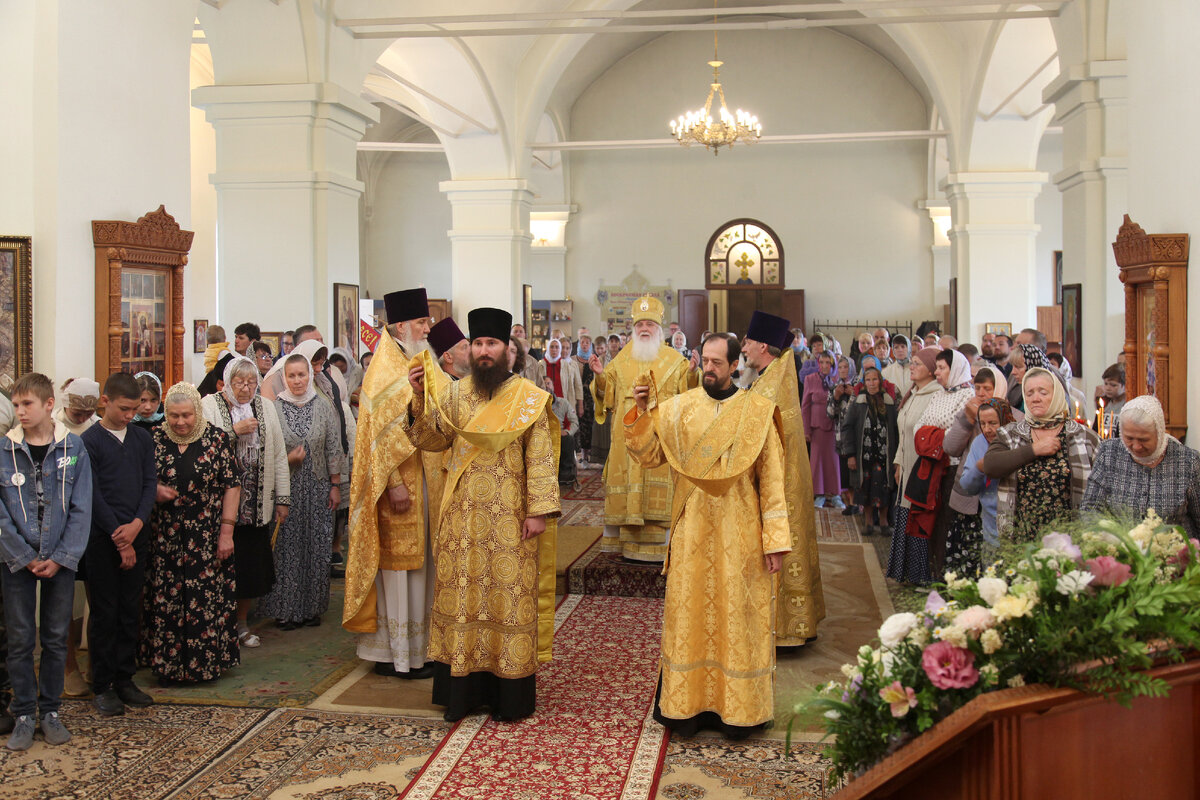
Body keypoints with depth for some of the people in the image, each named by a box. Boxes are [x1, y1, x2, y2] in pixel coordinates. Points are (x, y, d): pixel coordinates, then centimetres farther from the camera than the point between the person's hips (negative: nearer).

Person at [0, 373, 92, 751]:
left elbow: (81, 508, -3)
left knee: (56, 638, 8)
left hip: (60, 560, 0)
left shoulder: (73, 447, -3)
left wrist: (60, 558, -9)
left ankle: (50, 710, 21)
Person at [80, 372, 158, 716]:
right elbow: (92, 495, -9)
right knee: (105, 613, 1)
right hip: (103, 540, -4)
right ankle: (102, 686, 10)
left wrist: (137, 524, -10)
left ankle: (125, 680, 18)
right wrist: (119, 538, -10)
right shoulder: (89, 441, -5)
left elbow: (150, 484, 6)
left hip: (136, 536, 4)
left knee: (131, 610, 8)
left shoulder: (143, 439, 9)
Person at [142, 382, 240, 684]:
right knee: (164, 602, 3)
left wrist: (226, 531, -6)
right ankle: (167, 665, 15)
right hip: (164, 538, 2)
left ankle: (206, 663, 14)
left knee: (206, 601, 1)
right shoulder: (155, 441, 4)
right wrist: (155, 491, -9)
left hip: (206, 540, -2)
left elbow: (231, 487, -1)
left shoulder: (217, 439, -1)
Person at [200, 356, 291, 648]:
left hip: (257, 504, 3)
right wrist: (234, 431, -17)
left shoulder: (266, 407, 10)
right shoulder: (209, 405, -1)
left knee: (253, 566, 7)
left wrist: (282, 498, 7)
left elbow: (279, 455, 10)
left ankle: (242, 622, 25)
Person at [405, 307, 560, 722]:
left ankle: (509, 694, 11)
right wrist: (419, 397, -12)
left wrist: (539, 510, -12)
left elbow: (540, 459, -6)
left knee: (508, 594, 1)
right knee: (462, 594, 7)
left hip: (509, 519, -3)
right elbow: (433, 440, 0)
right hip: (463, 516, 3)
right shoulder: (452, 394, 9)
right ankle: (464, 688, 17)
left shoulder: (529, 398, -2)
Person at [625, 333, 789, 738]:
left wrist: (774, 539, -8)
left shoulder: (757, 411, -2)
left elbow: (771, 478, -3)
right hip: (692, 533, 2)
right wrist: (641, 413, -15)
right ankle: (689, 706, 18)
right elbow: (648, 454, 1)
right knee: (689, 617, 7)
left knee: (738, 618, 5)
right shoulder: (677, 408, 3)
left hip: (739, 534, -1)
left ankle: (737, 709, 18)